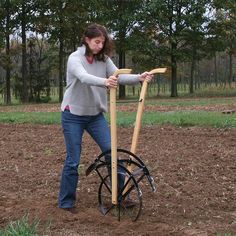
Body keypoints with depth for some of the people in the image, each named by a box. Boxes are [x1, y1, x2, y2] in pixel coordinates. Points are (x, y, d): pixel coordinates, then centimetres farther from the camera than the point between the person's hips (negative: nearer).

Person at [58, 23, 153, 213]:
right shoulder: (75, 58, -15)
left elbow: (118, 76, -12)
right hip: (74, 115, -4)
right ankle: (66, 202, 16)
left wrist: (139, 78, -31)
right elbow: (84, 77, -35)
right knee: (73, 160, 0)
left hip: (96, 115, 5)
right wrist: (104, 82, -55)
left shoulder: (104, 59, 0)